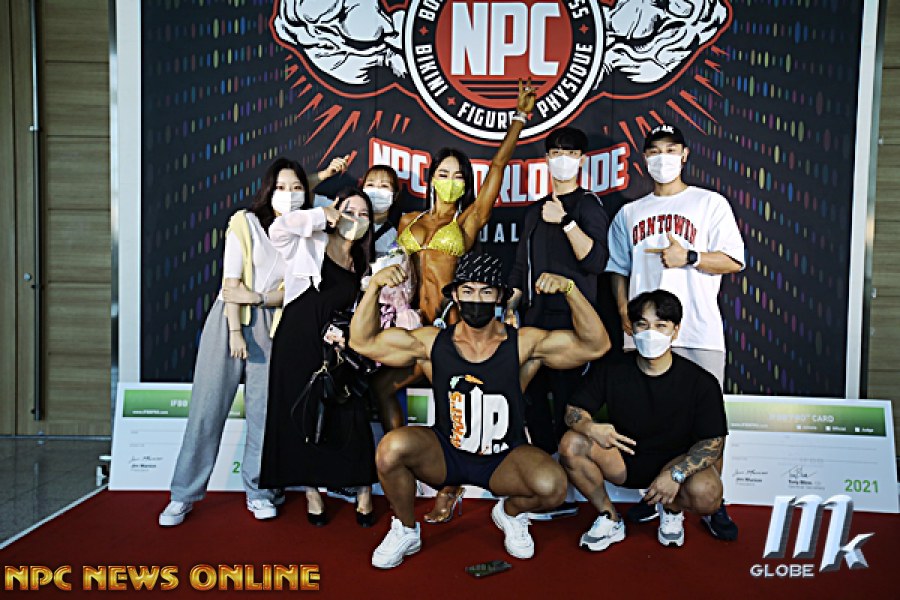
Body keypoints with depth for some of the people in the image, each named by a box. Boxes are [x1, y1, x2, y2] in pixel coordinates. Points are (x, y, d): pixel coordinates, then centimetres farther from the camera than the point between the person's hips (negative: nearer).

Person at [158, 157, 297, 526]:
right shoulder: (245, 223, -2)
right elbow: (231, 285, -7)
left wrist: (256, 297, -13)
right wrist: (236, 331, -13)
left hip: (270, 326, 2)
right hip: (228, 320, -2)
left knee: (264, 409, 1)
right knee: (207, 407, -1)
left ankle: (258, 491, 15)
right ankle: (184, 495, 9)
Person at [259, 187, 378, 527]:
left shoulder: (360, 261, 16)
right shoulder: (310, 243, 3)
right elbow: (280, 228, -17)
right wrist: (322, 215, -9)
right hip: (297, 341, -3)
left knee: (350, 416, -6)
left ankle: (364, 492, 6)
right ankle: (312, 492, 15)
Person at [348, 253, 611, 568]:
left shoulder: (523, 343, -11)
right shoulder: (432, 343, -7)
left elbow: (596, 345, -15)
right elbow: (362, 341, -5)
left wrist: (569, 289, -28)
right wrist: (374, 285, -18)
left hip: (505, 459, 0)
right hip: (444, 456, 1)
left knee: (552, 485, -31)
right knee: (392, 447, -29)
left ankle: (510, 511, 9)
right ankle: (405, 531, 2)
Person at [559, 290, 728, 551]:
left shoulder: (701, 383, -13)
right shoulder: (611, 370, -7)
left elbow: (713, 442, -12)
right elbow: (573, 410, -4)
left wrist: (675, 474, -29)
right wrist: (590, 427, -29)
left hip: (674, 461, -2)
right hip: (621, 460, 2)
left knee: (706, 494, -34)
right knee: (570, 444, -24)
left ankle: (672, 509, 6)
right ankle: (609, 519, -3)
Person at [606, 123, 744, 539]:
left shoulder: (710, 204, 9)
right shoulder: (629, 213, 19)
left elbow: (734, 260, 2)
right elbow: (619, 270, 20)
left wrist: (689, 257, -13)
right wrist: (623, 312, 5)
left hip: (698, 332, -3)